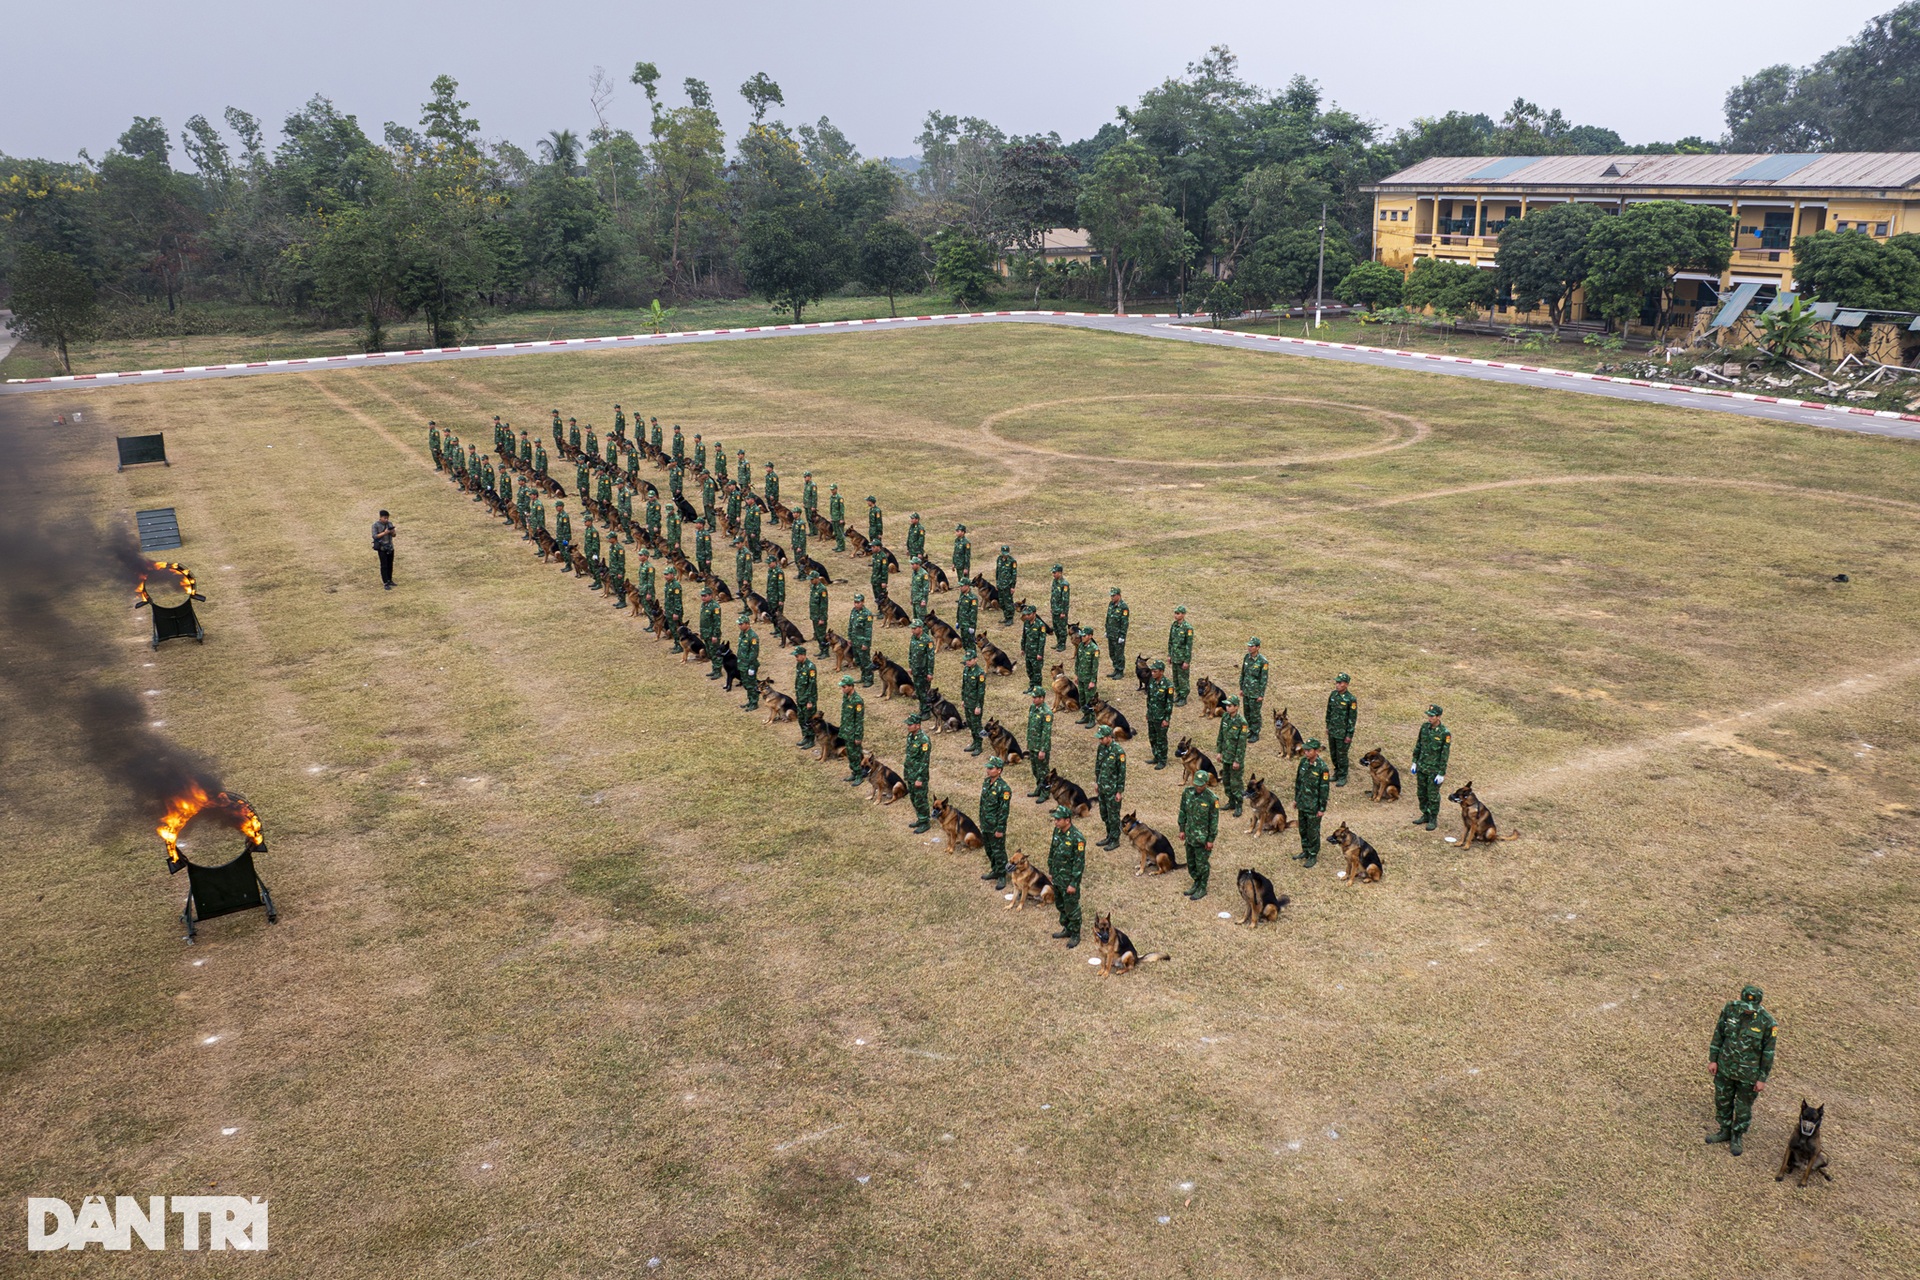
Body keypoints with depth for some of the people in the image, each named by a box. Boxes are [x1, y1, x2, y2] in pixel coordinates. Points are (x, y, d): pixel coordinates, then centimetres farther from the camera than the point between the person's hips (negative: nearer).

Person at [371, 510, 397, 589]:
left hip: (390, 547, 5)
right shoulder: (376, 525, -9)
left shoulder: (390, 523, 4)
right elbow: (374, 536, -13)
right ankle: (385, 584, -5)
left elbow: (393, 535, 9)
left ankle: (390, 580, 23)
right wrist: (384, 533, -23)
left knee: (390, 565, 10)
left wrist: (393, 531, -13)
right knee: (384, 566, -5)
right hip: (382, 548, -5)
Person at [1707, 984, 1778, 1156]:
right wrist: (1713, 1059, 2)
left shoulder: (1767, 1022, -22)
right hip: (1725, 1067, 3)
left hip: (1748, 1073, -3)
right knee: (1722, 1100, 19)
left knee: (1743, 1106, 15)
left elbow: (1768, 1052, -12)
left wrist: (1762, 1078, -7)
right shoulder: (1730, 1008, -14)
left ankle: (1736, 1138, 36)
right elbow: (1719, 1034, -1)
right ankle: (1725, 1132, 41)